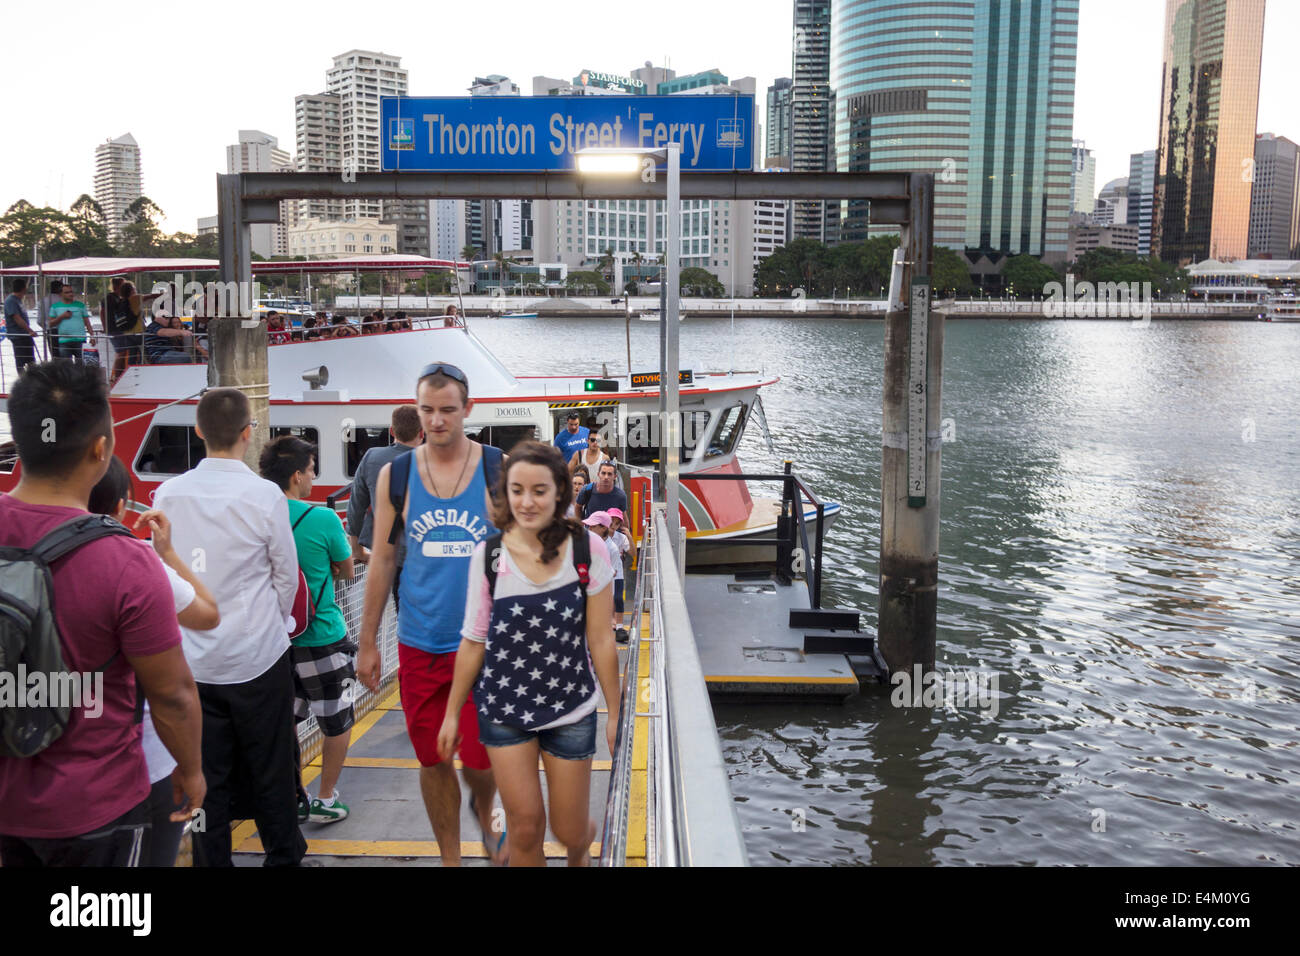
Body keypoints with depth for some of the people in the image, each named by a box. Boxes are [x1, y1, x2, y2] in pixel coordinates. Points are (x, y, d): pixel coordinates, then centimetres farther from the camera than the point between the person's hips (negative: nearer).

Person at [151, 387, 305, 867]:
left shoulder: (168, 494, -4)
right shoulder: (264, 495, -14)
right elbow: (286, 575, -4)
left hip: (193, 660, 3)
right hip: (257, 657, -3)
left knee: (207, 776, 12)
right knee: (270, 773, 11)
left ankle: (211, 860, 21)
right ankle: (284, 855, 24)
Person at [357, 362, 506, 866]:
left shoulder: (499, 469, -5)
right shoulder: (395, 474, 1)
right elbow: (381, 561, 7)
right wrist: (367, 643, 7)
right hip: (419, 642, 2)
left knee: (481, 760, 0)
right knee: (433, 761, 10)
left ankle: (482, 809, 36)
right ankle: (450, 857, 31)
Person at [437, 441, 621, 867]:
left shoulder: (588, 549, -11)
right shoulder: (488, 555, -7)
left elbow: (600, 640, -5)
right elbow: (473, 641, 1)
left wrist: (616, 714, -1)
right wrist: (452, 714, 6)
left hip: (571, 710, 0)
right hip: (503, 710, 1)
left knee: (570, 831, 11)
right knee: (525, 828, 2)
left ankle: (580, 851, 48)